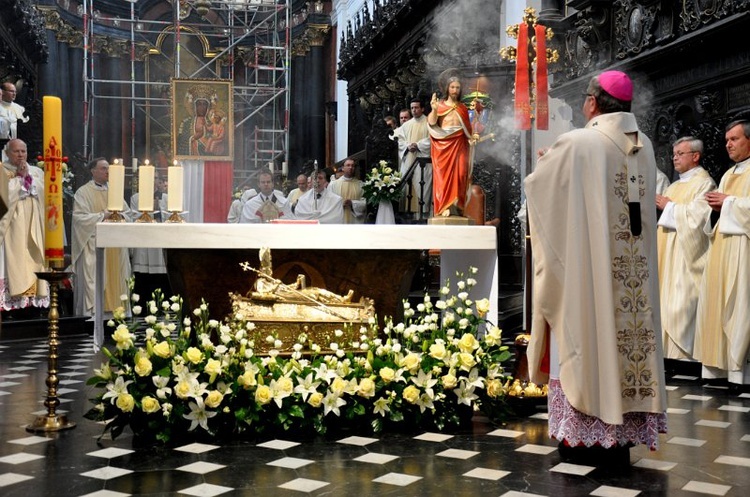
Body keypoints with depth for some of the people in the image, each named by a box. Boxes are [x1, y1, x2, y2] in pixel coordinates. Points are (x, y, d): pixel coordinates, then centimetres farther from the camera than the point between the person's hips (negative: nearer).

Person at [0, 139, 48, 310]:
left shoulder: (37, 172, 16)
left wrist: (28, 176, -1)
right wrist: (19, 177, -7)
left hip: (33, 225, 4)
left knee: (34, 259, 0)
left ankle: (34, 295, 1)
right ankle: (14, 297, -12)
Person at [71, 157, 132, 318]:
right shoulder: (83, 192, -1)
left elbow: (127, 213, 16)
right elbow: (79, 217, -12)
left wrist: (119, 216, -6)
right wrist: (102, 216, -15)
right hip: (93, 246, -5)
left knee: (114, 279, 4)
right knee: (93, 281, -8)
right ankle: (91, 315, -7)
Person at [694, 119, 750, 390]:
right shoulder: (728, 175, 22)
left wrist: (728, 202, -11)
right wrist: (716, 207, 2)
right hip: (721, 246, 8)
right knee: (716, 302, 3)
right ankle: (721, 366, 6)